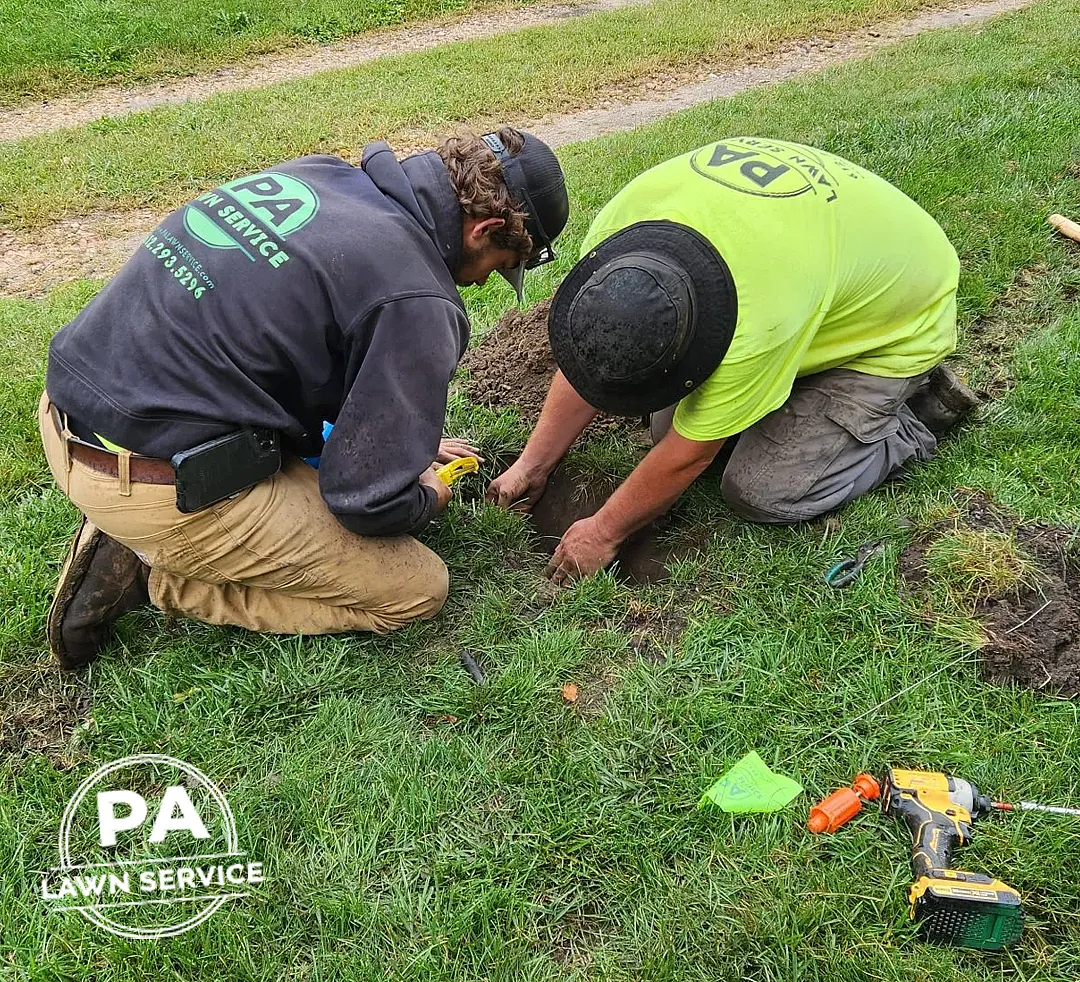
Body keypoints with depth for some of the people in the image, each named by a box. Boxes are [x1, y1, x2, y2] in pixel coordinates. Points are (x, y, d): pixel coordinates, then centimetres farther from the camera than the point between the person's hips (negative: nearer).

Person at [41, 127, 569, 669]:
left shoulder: (317, 174, 8)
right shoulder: (417, 299, -16)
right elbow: (368, 500, -14)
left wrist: (401, 440, 27)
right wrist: (427, 498, 11)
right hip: (159, 486, -9)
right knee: (418, 588, 1)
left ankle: (123, 537, 13)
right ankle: (158, 577, 0)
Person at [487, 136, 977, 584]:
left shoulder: (759, 320, -44)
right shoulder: (622, 218, -26)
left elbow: (689, 454, -28)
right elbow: (588, 351, -10)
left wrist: (603, 533, -14)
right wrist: (532, 464, -5)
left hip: (900, 320, -7)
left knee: (761, 491, -15)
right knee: (669, 425, 0)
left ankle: (911, 426, 5)